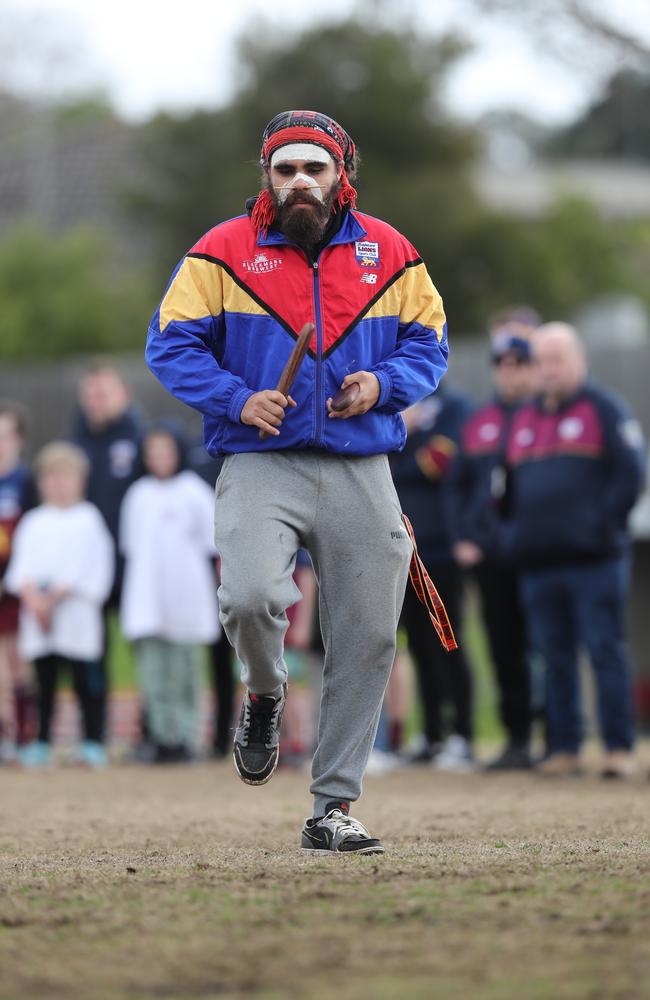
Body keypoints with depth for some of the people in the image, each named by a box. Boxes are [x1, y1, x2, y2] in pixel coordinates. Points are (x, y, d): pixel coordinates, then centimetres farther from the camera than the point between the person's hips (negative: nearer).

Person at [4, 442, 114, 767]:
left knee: (86, 679, -4)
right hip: (37, 615, 4)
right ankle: (41, 743, 9)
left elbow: (83, 568, -7)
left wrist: (55, 596, -13)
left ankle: (93, 742, -1)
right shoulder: (33, 523, 14)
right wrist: (33, 597, -12)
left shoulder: (88, 519, 2)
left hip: (76, 611, -4)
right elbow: (22, 567, 4)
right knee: (44, 679, 6)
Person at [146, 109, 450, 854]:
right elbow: (170, 344, 2)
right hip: (261, 464, -2)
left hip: (361, 470, 3)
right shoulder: (223, 251, 2)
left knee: (367, 638, 0)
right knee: (250, 597, -27)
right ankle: (264, 695, 10)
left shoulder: (389, 254, 9)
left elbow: (429, 342, 14)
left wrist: (382, 384, -7)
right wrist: (237, 400, -13)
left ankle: (333, 810, 11)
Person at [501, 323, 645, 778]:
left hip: (593, 558, -6)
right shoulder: (523, 420, 18)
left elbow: (630, 473, -6)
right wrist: (512, 534, 14)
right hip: (538, 561, 6)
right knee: (555, 658, 6)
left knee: (606, 651, -7)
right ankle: (565, 748, 10)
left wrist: (602, 524, -12)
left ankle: (620, 748, -6)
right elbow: (509, 481, 26)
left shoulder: (605, 409, 1)